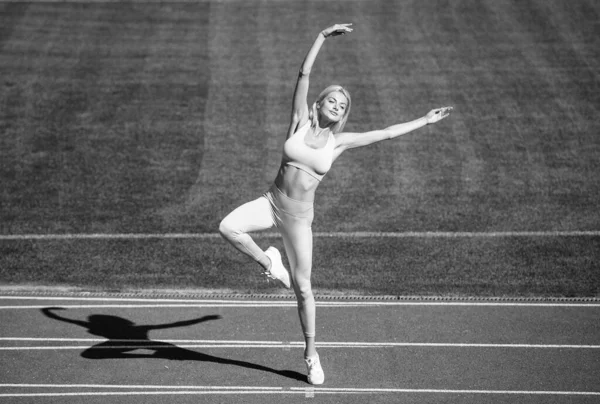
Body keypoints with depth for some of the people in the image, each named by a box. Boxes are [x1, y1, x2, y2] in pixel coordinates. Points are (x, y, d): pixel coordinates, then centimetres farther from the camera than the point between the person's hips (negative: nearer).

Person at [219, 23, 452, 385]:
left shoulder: (339, 141, 3)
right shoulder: (300, 122, 0)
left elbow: (386, 133, 9)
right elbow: (303, 76, -4)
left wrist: (425, 120, 12)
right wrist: (323, 37, -8)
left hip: (299, 217, 0)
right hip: (271, 203, 0)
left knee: (303, 286, 5)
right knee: (228, 227, -27)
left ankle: (311, 352, 21)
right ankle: (268, 263, 2)